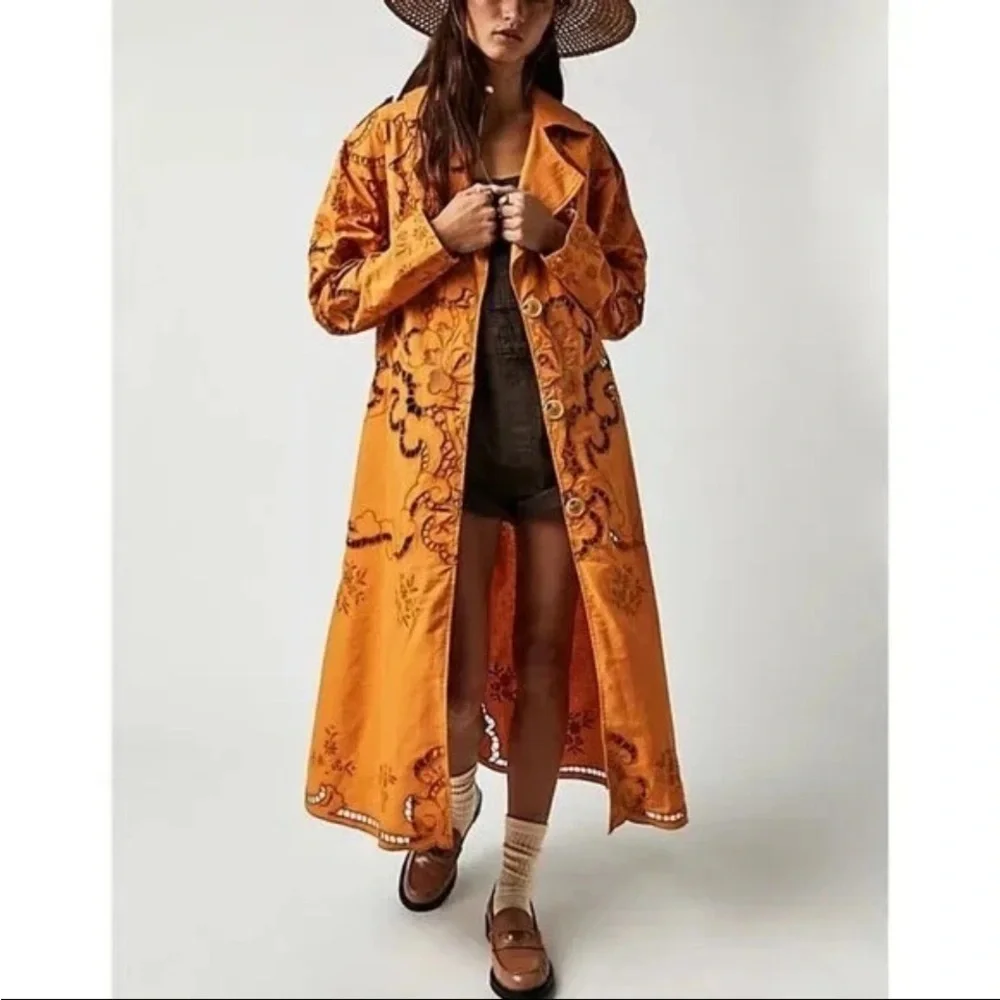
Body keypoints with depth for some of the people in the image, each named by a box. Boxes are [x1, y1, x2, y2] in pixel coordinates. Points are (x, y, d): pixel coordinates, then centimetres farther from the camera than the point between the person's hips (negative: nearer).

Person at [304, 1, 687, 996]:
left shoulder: (582, 149, 11)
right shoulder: (390, 135, 6)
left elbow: (626, 302, 11)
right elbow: (332, 292, 3)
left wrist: (558, 240, -7)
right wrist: (437, 236, -10)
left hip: (564, 434, 2)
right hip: (439, 434, -2)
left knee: (546, 659, 5)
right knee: (450, 661, -1)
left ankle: (515, 896, 25)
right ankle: (445, 816, 37)